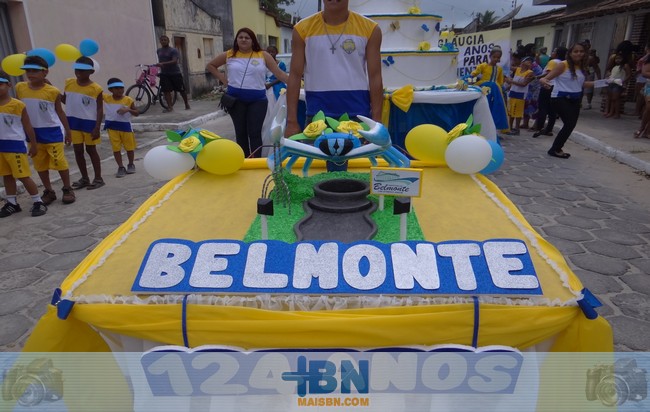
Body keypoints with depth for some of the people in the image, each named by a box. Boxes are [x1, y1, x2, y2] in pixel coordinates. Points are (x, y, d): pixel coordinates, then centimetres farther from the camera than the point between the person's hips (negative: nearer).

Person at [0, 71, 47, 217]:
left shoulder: (18, 105, -10)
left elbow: (27, 126, -4)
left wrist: (33, 145, -2)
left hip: (15, 145, -6)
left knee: (23, 176, -4)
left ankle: (38, 202, 6)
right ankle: (12, 203, 23)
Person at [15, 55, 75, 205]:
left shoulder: (53, 91, -9)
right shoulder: (20, 88, 0)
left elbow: (60, 112, 1)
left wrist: (68, 132, 4)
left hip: (52, 132, -4)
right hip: (33, 133, 4)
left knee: (59, 161, -1)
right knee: (40, 164, 10)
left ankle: (67, 189, 14)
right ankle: (48, 191, 22)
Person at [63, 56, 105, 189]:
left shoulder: (96, 88, -11)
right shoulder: (69, 83, 3)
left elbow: (100, 109, -10)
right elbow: (64, 100, 16)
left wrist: (97, 127, -15)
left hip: (89, 122, -4)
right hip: (73, 122, 5)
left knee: (91, 150, 4)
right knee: (78, 150, 8)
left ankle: (98, 178, 15)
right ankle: (84, 178, 20)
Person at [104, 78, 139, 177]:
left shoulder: (128, 100, -6)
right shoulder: (106, 98, -2)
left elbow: (137, 113, -3)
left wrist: (128, 110, -20)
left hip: (125, 126, -1)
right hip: (112, 127, 1)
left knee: (129, 147, 10)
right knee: (116, 148, 3)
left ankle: (131, 165, 30)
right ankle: (121, 167, 12)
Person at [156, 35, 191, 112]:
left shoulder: (173, 51, -9)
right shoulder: (158, 51, 10)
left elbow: (174, 61, -23)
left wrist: (163, 64, -33)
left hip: (175, 73, -4)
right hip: (164, 74, 4)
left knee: (181, 90, 4)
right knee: (166, 91, -7)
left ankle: (186, 104, 23)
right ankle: (170, 107, -4)